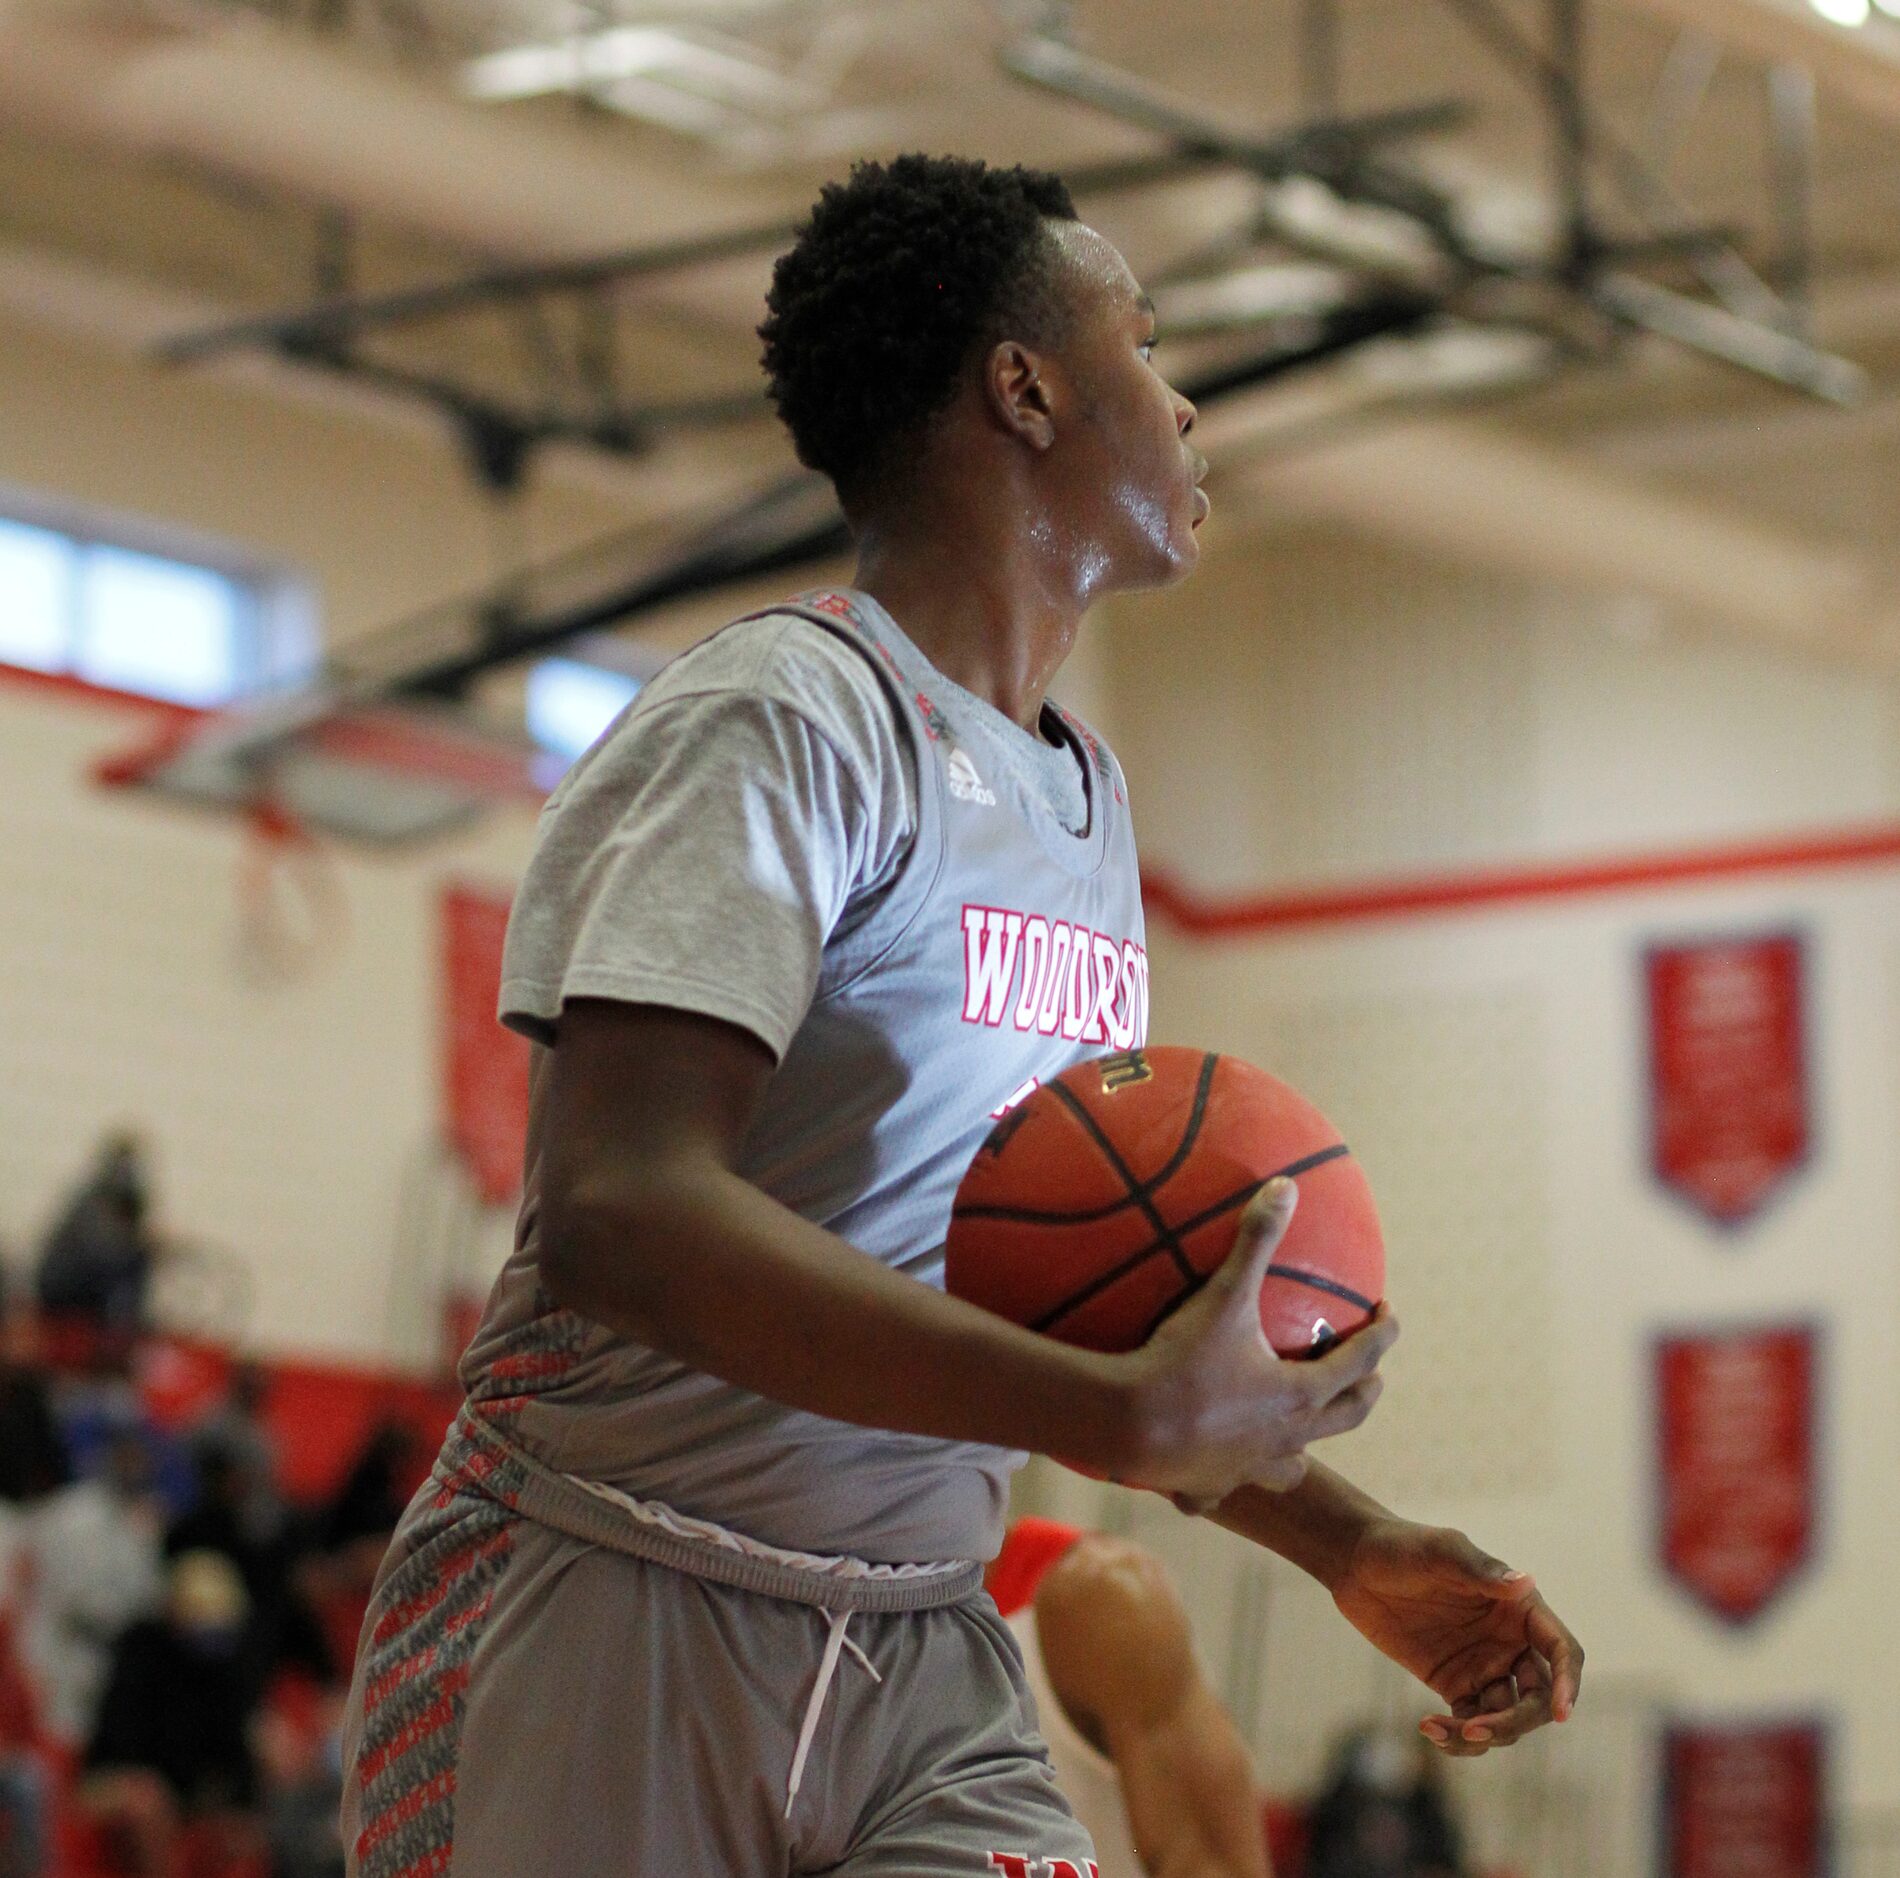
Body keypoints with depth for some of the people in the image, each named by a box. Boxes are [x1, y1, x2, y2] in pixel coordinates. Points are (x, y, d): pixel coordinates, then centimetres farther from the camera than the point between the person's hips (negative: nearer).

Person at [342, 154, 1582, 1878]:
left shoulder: (1086, 795, 17)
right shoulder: (788, 718, -12)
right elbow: (624, 1215, -26)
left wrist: (1348, 1543, 12)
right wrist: (1127, 1416, -30)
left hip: (928, 1669, 7)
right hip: (622, 1635, -7)